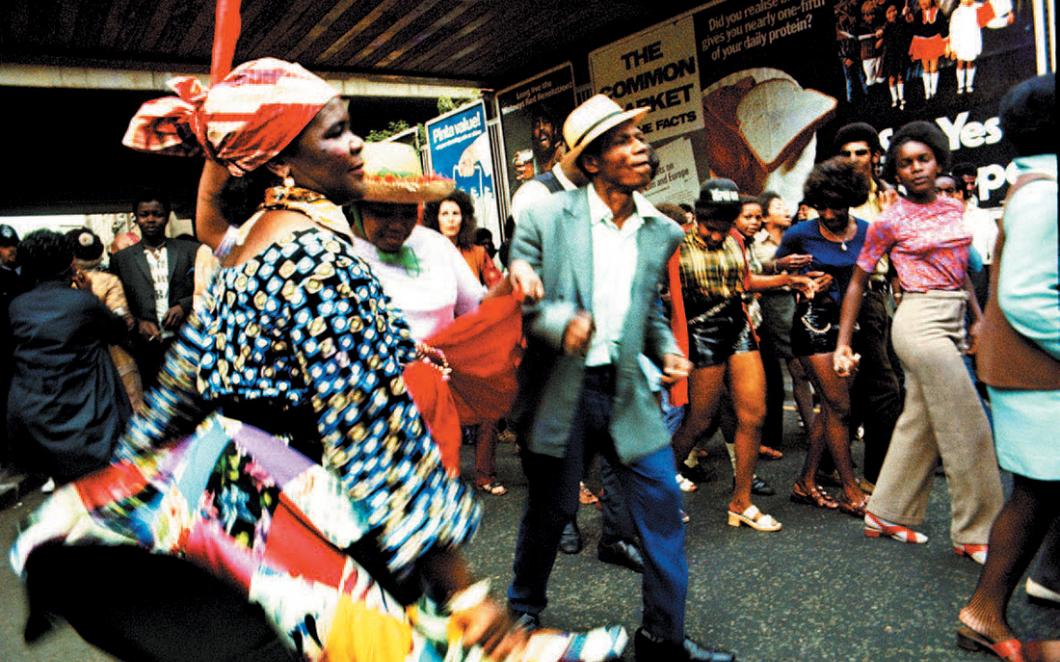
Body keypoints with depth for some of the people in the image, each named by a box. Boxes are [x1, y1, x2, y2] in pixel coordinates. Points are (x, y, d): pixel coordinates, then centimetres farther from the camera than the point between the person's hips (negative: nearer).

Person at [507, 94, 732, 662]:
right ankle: (524, 611, 41)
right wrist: (560, 322, -24)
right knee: (550, 509, 12)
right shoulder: (546, 217, -6)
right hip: (559, 393, -3)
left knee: (662, 504, 2)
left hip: (626, 391, 4)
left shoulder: (662, 231, 7)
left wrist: (667, 351, 0)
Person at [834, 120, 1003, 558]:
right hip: (921, 321, -7)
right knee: (967, 428, -5)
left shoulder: (953, 209, 13)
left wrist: (978, 319, 13)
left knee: (919, 423, 11)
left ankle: (885, 514, 23)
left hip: (950, 323, 7)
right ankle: (974, 532, 9)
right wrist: (843, 344, -7)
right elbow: (857, 282, -4)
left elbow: (961, 270, 21)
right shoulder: (890, 220, -6)